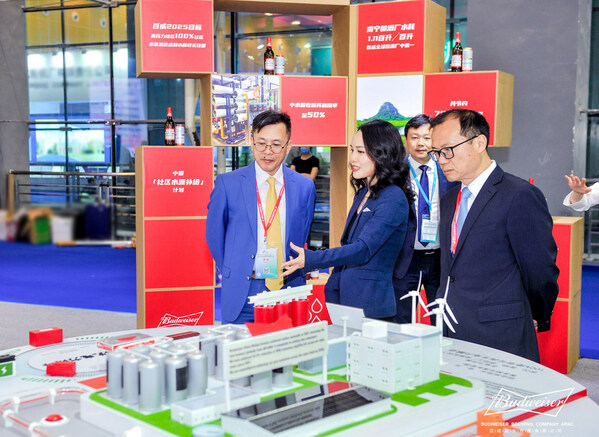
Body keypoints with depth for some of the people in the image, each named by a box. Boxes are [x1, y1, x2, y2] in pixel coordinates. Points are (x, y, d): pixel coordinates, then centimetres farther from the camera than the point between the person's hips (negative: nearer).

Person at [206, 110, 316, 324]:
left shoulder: (305, 187, 4)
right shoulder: (227, 183, -3)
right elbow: (214, 234, 7)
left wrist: (294, 279, 11)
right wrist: (233, 273, 8)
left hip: (288, 290, 2)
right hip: (242, 293, -1)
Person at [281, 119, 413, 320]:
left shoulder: (393, 199, -14)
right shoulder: (363, 194, 13)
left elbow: (363, 249, -22)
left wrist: (310, 259, -29)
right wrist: (331, 294, 14)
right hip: (345, 300, 8)